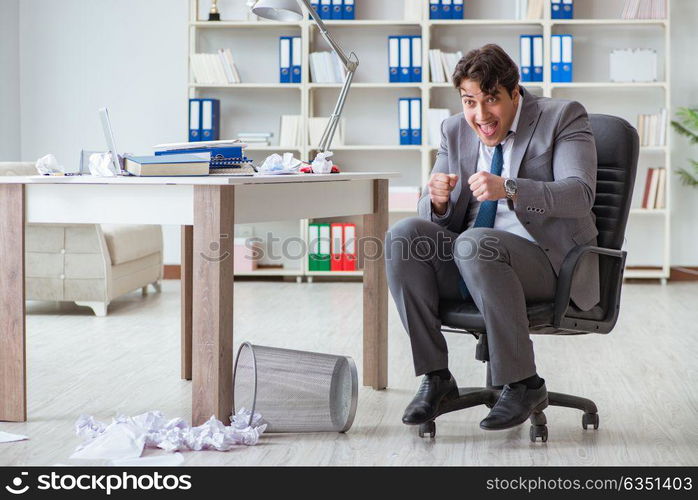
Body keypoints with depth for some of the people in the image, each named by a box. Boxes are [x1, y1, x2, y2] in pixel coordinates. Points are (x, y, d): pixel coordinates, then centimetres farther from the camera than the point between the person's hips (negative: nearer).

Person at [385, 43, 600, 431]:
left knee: (475, 244, -34)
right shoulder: (455, 131, 13)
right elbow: (437, 218, 12)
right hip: (467, 267, 5)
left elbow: (580, 194, -18)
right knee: (402, 235, -20)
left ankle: (524, 384, -22)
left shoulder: (563, 117, -2)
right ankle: (435, 377, -13)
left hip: (545, 259, -5)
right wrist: (437, 201, -14)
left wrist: (509, 189, -33)